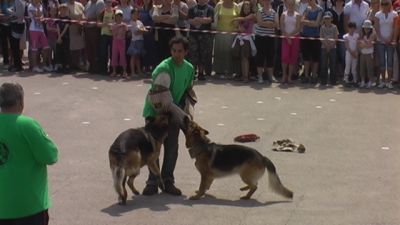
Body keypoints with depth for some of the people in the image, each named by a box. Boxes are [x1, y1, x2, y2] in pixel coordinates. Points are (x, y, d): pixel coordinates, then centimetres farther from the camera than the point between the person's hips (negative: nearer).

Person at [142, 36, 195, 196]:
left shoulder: (189, 68, 0)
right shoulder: (164, 68, -24)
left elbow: (188, 91, 13)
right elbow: (160, 97, -29)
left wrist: (187, 113, 2)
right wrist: (180, 115, -26)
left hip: (173, 114, 6)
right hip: (155, 112, -5)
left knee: (172, 148, 4)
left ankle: (168, 182, 15)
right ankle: (152, 182, 8)